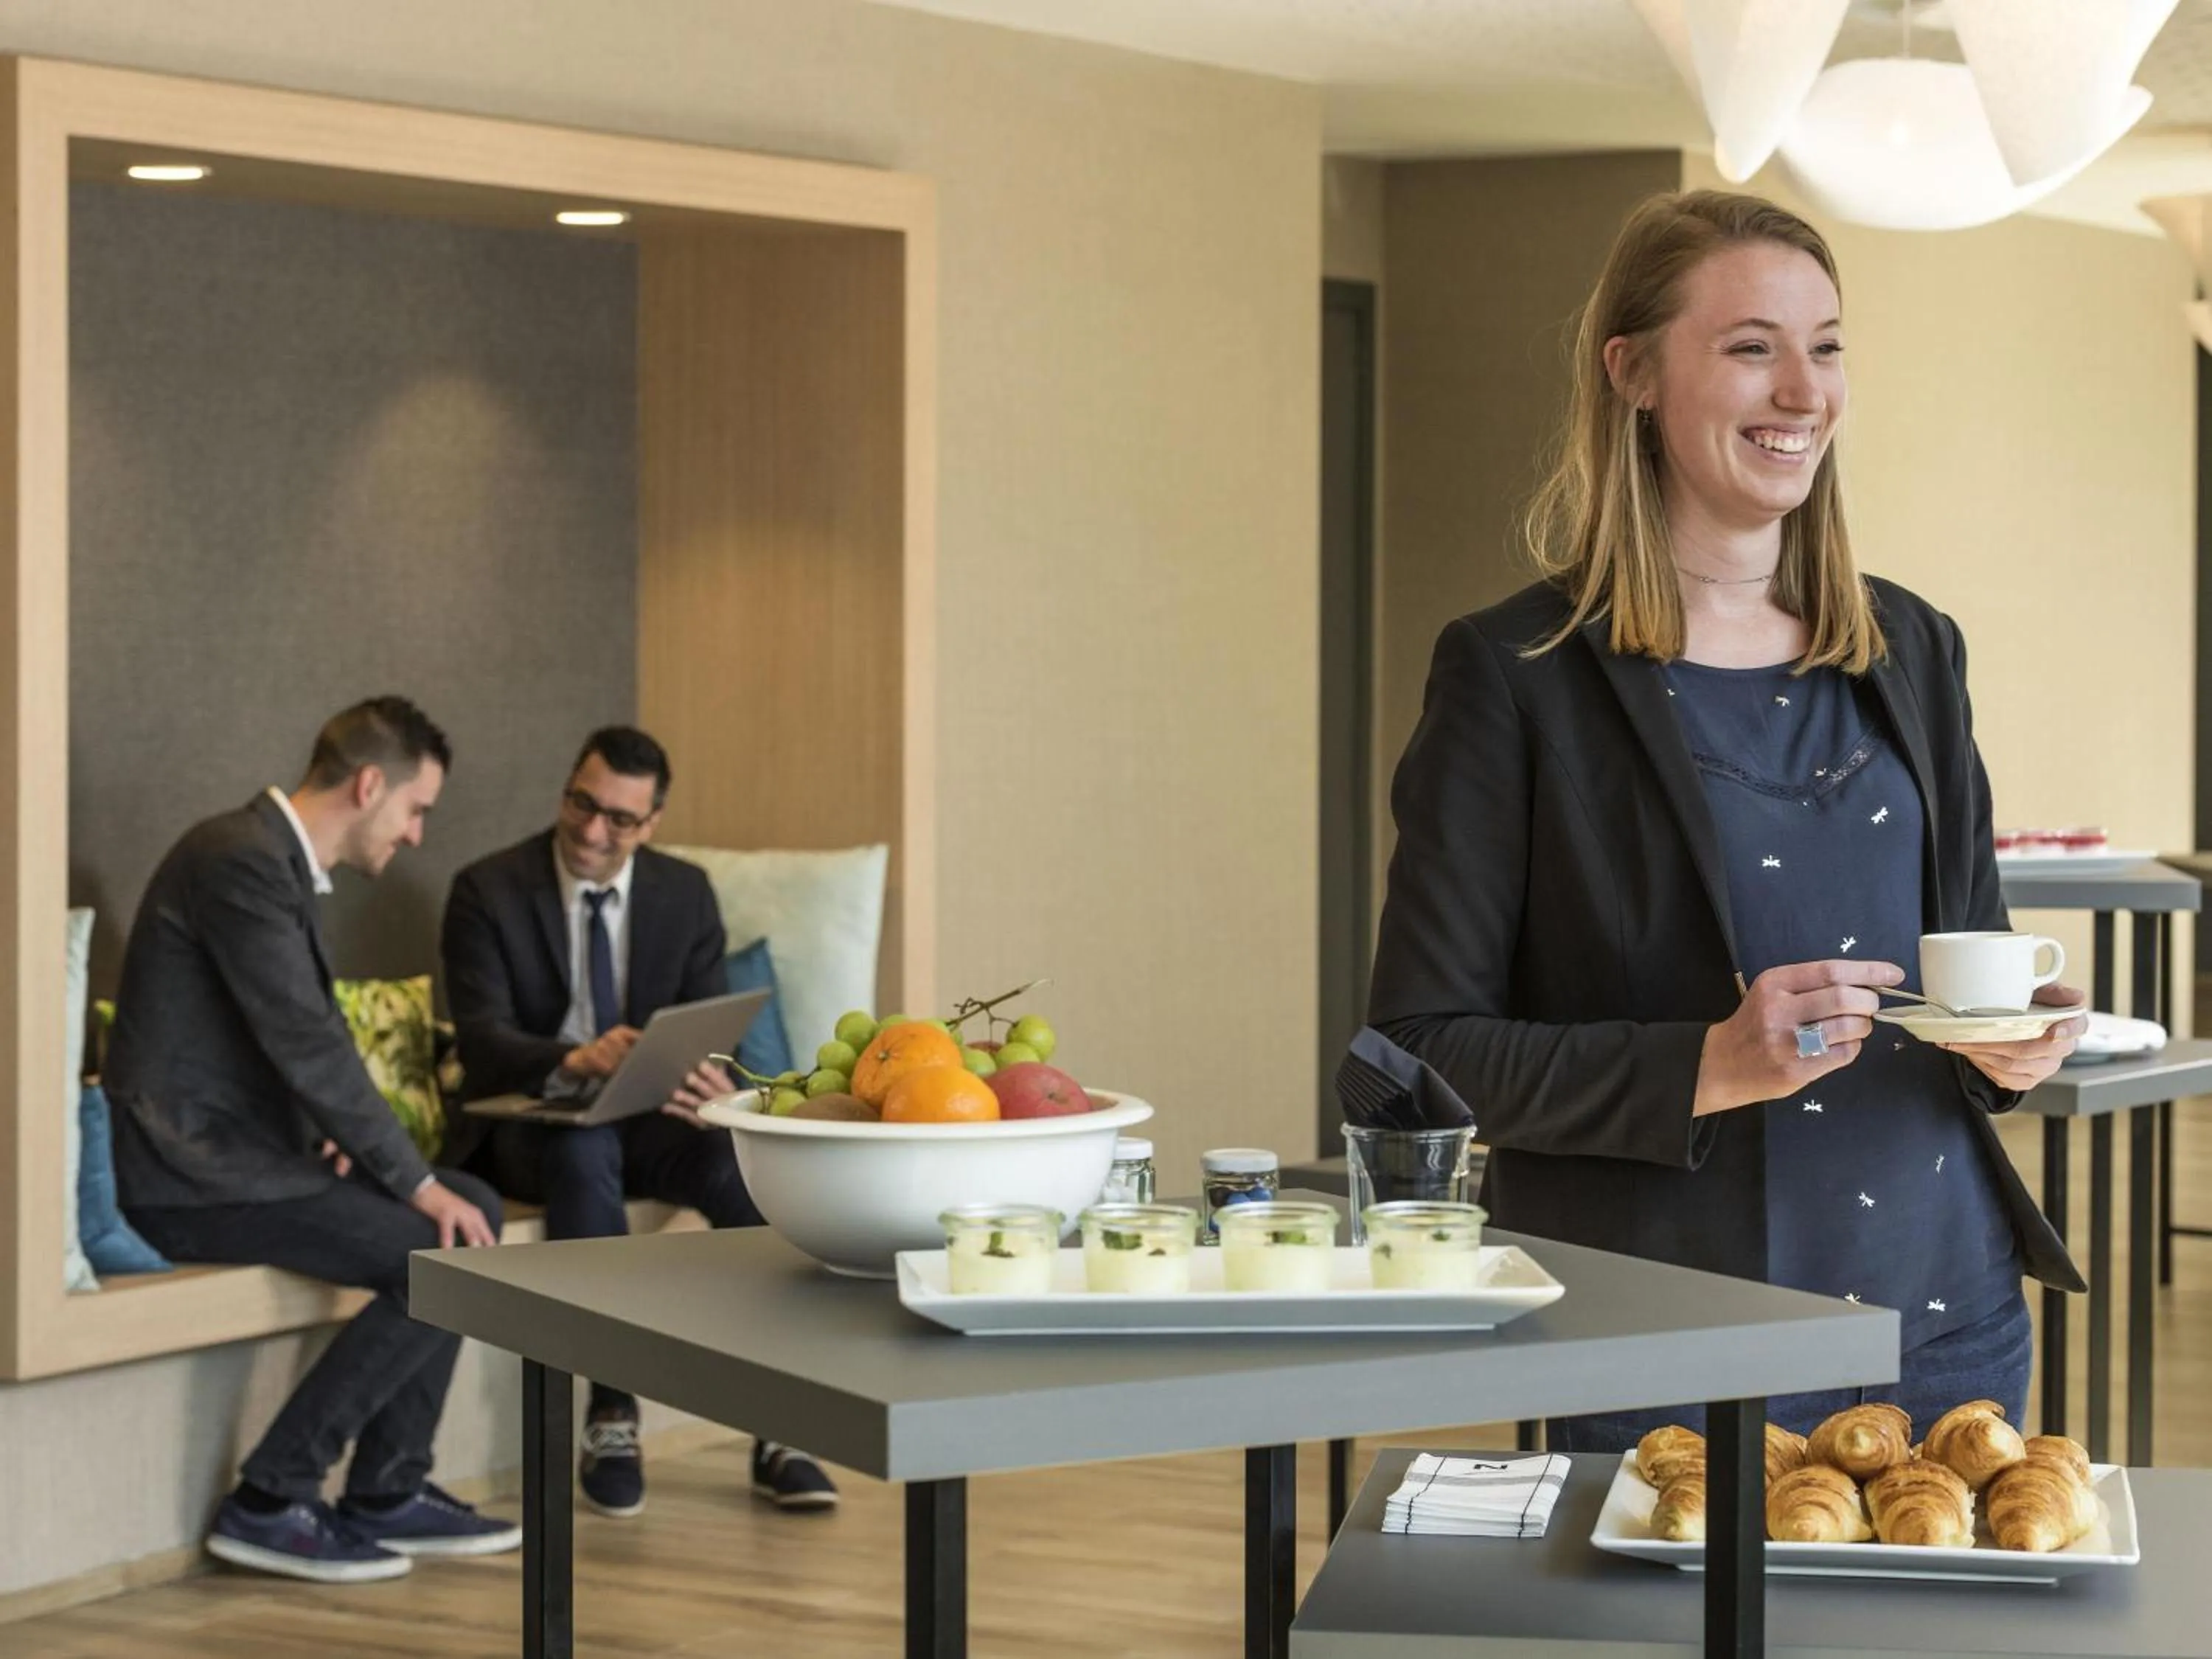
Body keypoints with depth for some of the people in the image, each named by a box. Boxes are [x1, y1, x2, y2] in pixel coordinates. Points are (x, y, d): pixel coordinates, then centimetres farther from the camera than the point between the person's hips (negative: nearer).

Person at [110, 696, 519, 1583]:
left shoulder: (279, 861, 15)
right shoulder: (241, 859, -18)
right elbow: (308, 1043, -22)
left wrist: (337, 1133, 1)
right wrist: (417, 1182, -17)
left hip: (236, 1148, 11)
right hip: (191, 1170, -11)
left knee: (475, 1208, 7)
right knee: (442, 1252, -18)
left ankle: (388, 1493, 9)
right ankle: (270, 1500, -10)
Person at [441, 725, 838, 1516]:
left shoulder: (686, 894, 4)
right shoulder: (488, 891, -7)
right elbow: (482, 1041, -17)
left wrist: (711, 1083, -26)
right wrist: (577, 1061, -39)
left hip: (647, 1119, 3)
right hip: (529, 1125, -3)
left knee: (743, 1163, -30)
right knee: (584, 1152, -39)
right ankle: (611, 1416, -32)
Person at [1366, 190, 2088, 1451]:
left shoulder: (1912, 651, 10)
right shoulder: (1520, 677, -6)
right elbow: (1426, 1050, -8)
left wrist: (2011, 1045, -3)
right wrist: (1708, 1067, -21)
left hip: (1945, 1323, 5)